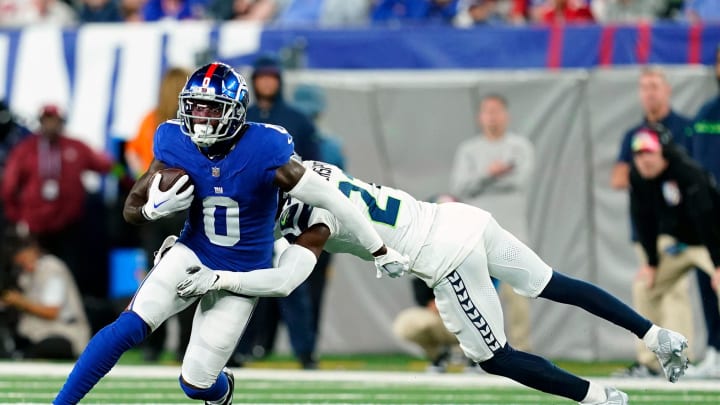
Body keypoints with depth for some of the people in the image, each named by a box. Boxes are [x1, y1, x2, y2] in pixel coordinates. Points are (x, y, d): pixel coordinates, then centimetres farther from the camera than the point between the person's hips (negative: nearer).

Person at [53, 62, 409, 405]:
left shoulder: (263, 154, -26)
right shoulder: (176, 148, -14)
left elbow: (332, 200, -17)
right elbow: (132, 210, -4)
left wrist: (380, 251, -9)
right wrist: (156, 208, -29)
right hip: (193, 255, 2)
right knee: (129, 327, -22)